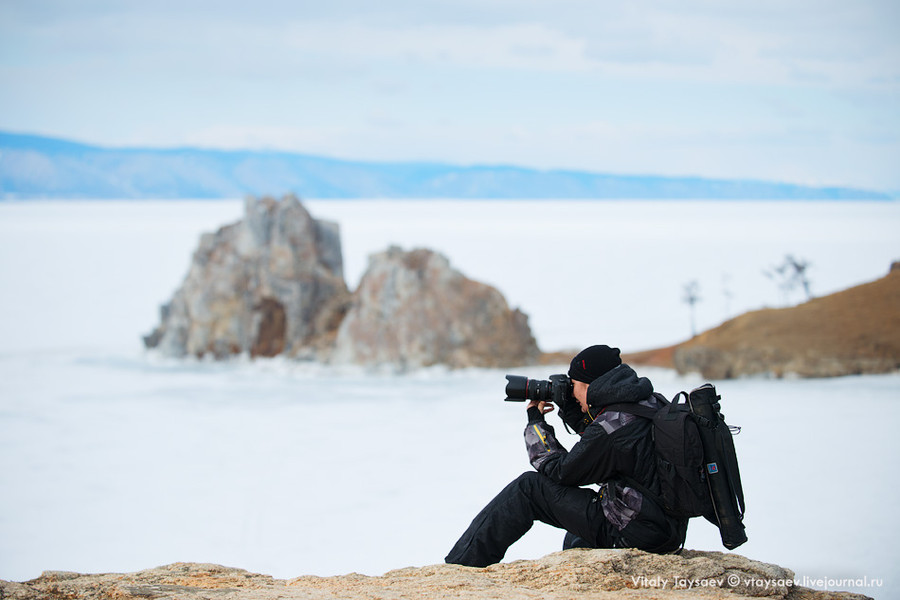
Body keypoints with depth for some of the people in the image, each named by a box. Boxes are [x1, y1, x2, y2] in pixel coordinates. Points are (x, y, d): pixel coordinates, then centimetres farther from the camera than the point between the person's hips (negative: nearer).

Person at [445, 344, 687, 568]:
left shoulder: (610, 428, -21)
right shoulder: (652, 402, 5)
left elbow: (561, 472, -6)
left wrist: (535, 423, 5)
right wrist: (575, 416, 13)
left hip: (634, 536, -9)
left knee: (529, 487, -2)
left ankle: (459, 565, 4)